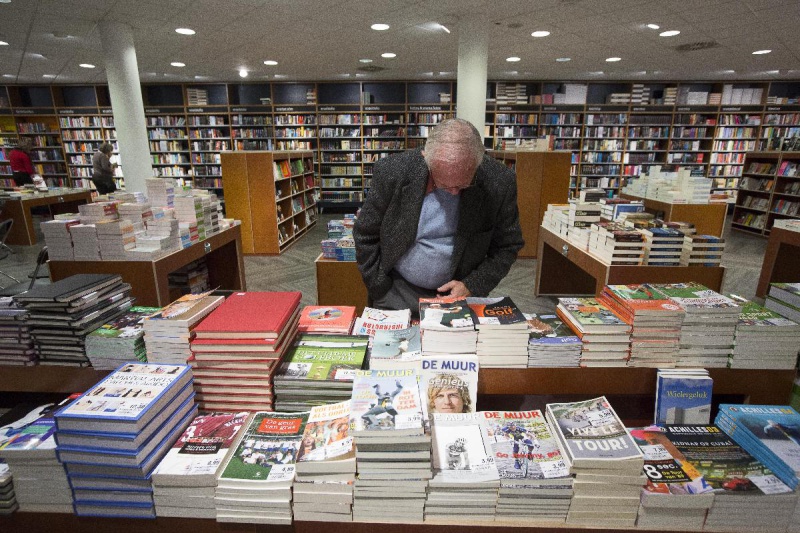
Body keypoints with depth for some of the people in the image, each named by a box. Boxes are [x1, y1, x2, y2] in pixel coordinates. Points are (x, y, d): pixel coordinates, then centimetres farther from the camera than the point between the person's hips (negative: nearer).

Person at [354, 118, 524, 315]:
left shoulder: (500, 182, -15)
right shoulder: (392, 172, -17)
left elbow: (507, 246, -2)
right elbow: (365, 236, -6)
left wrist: (472, 286, -13)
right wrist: (381, 292, -7)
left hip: (459, 293, 1)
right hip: (397, 291, -1)